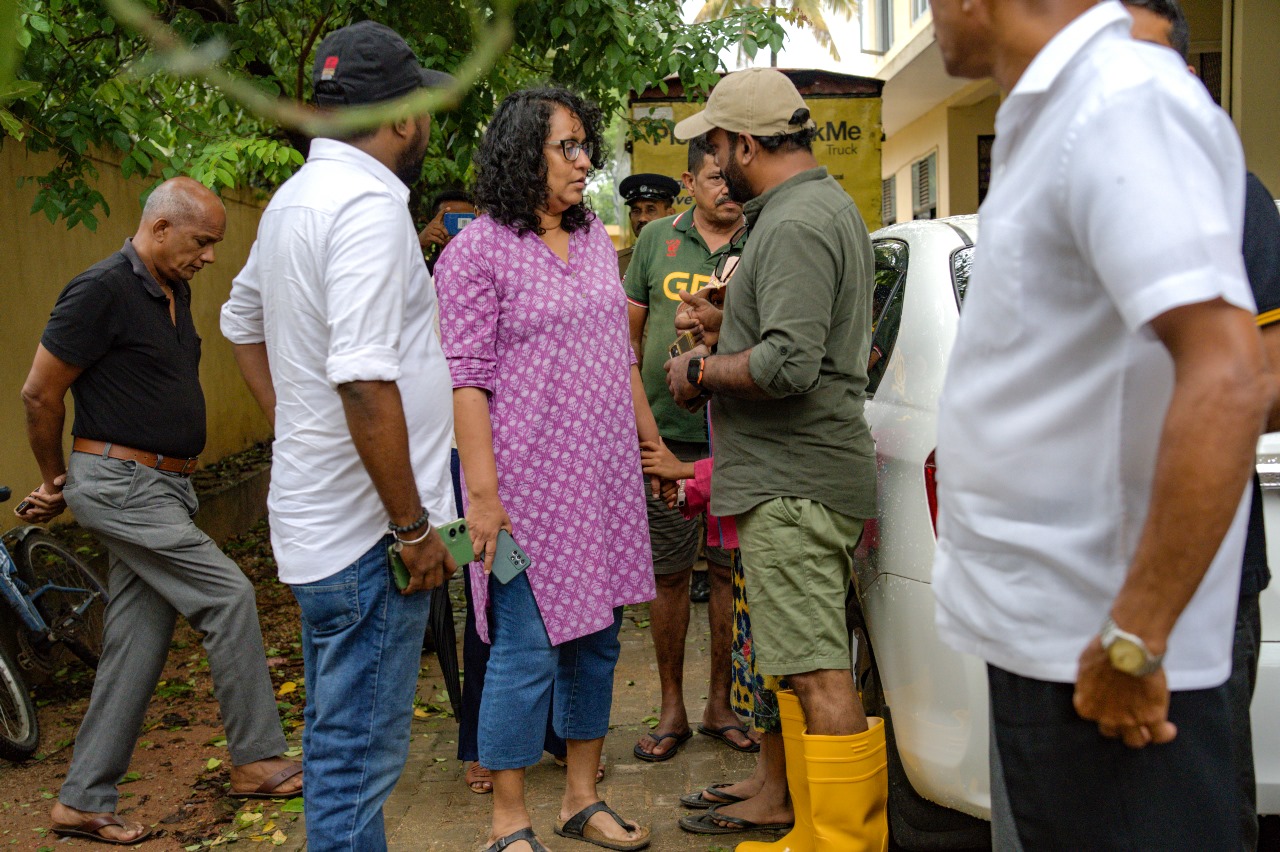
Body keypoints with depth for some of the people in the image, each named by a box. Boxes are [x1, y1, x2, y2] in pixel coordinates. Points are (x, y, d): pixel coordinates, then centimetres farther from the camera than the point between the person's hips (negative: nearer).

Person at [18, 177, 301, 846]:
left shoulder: (175, 293, 14)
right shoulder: (102, 291, -13)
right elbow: (39, 393, -10)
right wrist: (56, 480, 4)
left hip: (163, 487, 9)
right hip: (120, 485, -9)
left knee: (137, 647, 9)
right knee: (228, 595, -10)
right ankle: (257, 760, 3)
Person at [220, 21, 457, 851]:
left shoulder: (296, 197, 12)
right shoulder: (371, 205, -19)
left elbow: (243, 321, 26)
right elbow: (366, 382, -27)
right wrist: (413, 526, -19)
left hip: (316, 518, 10)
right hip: (367, 530, -10)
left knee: (337, 736, 23)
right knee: (360, 753, 2)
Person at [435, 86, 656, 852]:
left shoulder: (594, 237, 12)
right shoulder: (478, 251, -7)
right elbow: (468, 380, -12)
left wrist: (654, 441, 18)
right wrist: (483, 493, -16)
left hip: (606, 479, 7)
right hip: (529, 484, -6)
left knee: (596, 639, 13)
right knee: (526, 653, -1)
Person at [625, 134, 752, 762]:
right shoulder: (657, 239, 9)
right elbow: (630, 333, 14)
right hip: (665, 433, 1)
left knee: (730, 571, 6)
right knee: (669, 572, 6)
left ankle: (719, 704, 22)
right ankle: (672, 709, 20)